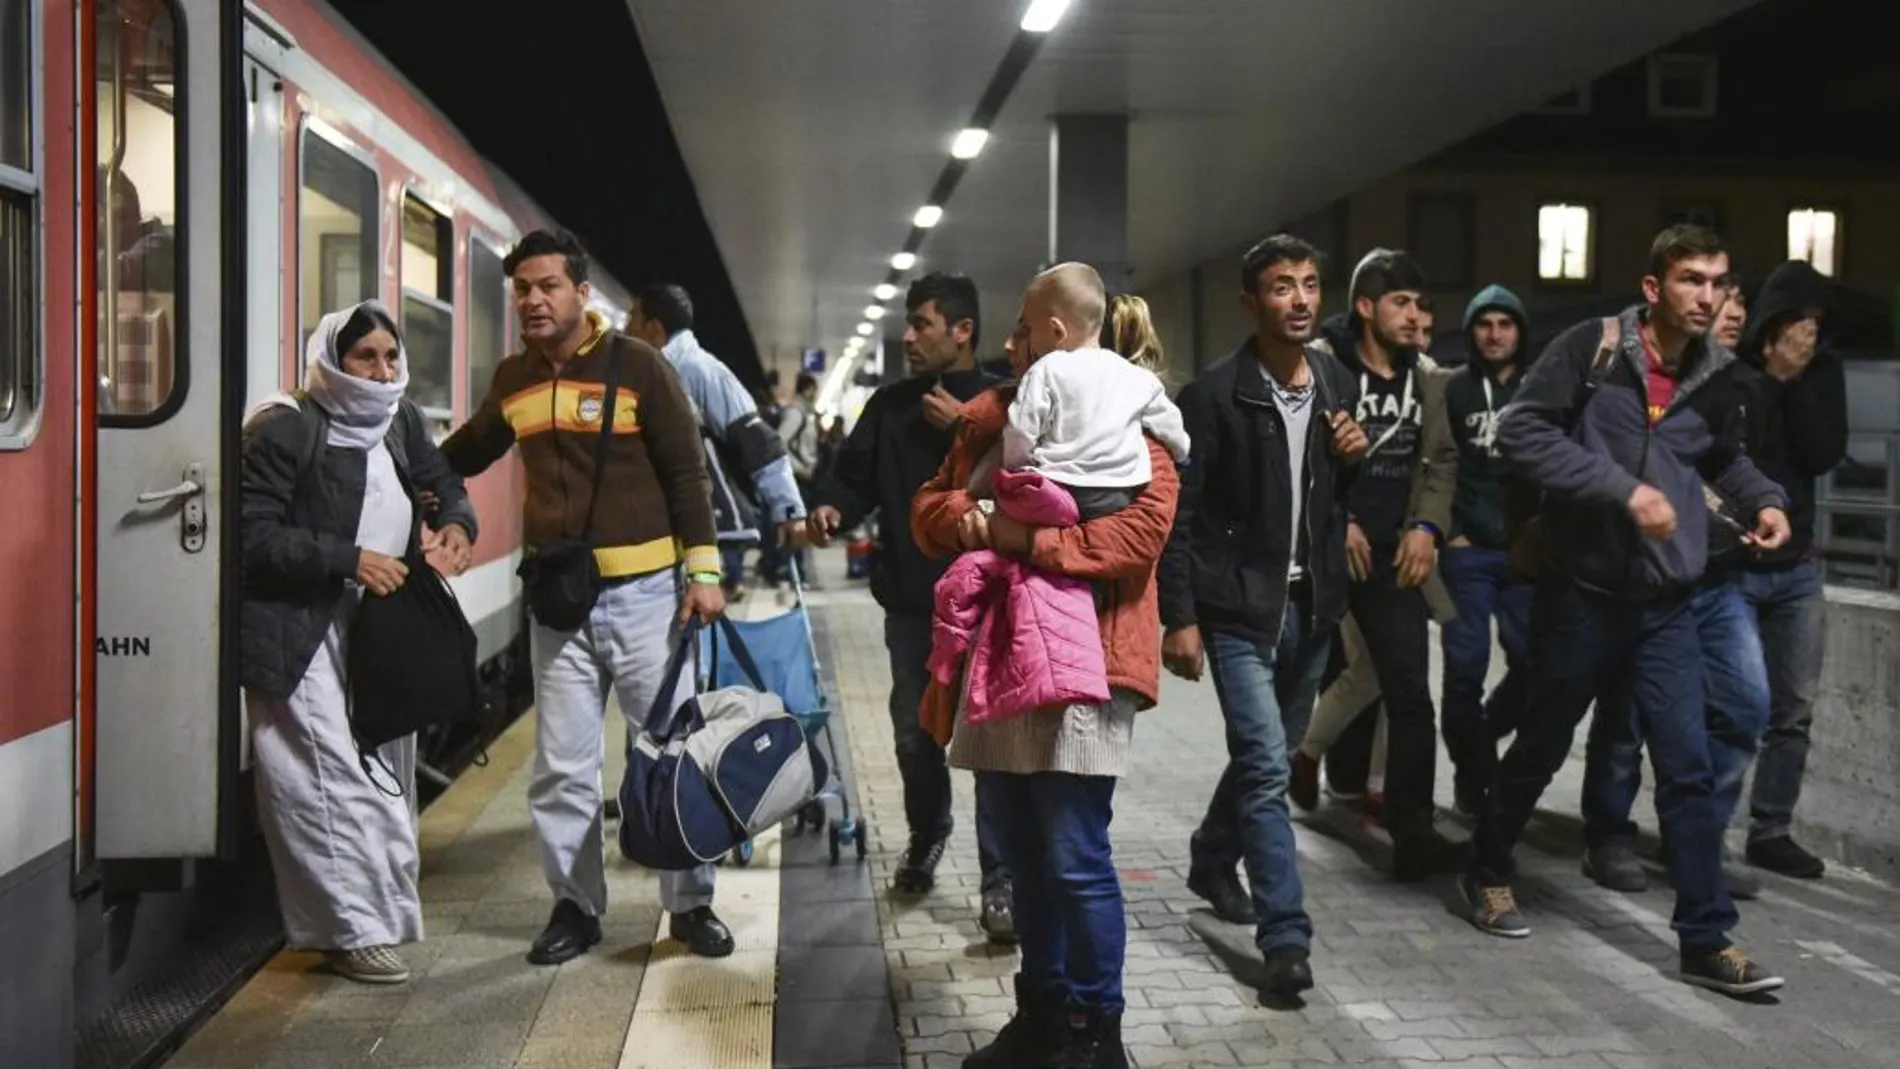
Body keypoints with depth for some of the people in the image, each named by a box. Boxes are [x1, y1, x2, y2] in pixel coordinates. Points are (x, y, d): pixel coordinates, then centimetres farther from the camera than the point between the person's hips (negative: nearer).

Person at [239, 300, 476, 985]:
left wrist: (456, 525, -2)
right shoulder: (285, 430, -12)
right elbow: (253, 535, -15)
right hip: (304, 633, -7)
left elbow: (442, 481, 20)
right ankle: (352, 928, 2)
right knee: (334, 778, -8)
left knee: (387, 770, 11)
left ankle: (380, 906, 24)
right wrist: (349, 559, -21)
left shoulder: (400, 421, 8)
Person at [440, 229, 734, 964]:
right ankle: (576, 907, 21)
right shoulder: (512, 379, 8)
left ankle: (691, 904, 16)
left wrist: (703, 569, -10)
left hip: (644, 591, -4)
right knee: (561, 765, 7)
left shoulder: (636, 365, -6)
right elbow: (470, 450, 26)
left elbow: (686, 471, -5)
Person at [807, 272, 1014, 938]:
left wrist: (966, 429, -17)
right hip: (910, 601, 5)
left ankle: (1000, 880, 3)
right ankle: (926, 835, 41)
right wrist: (832, 507, -10)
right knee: (914, 731, 16)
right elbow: (857, 476, 10)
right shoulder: (890, 405, 10)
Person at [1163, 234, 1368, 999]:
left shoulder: (1339, 385, 7)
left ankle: (1212, 862, 42)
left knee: (1272, 756, 19)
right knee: (1266, 764, -11)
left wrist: (1353, 461, -4)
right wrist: (1179, 618, -14)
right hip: (1239, 606, -6)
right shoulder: (1213, 396, -11)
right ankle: (1287, 938, -5)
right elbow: (1178, 513, -11)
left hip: (1313, 603, 6)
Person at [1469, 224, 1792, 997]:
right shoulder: (1590, 348, -11)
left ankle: (1707, 940, 9)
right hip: (1580, 592, -4)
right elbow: (1521, 431, -19)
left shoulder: (1718, 376, 4)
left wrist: (1763, 499, 3)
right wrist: (1624, 487, -23)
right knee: (1541, 748, 12)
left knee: (1690, 768, 0)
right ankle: (1488, 873, 34)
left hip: (1667, 605, 4)